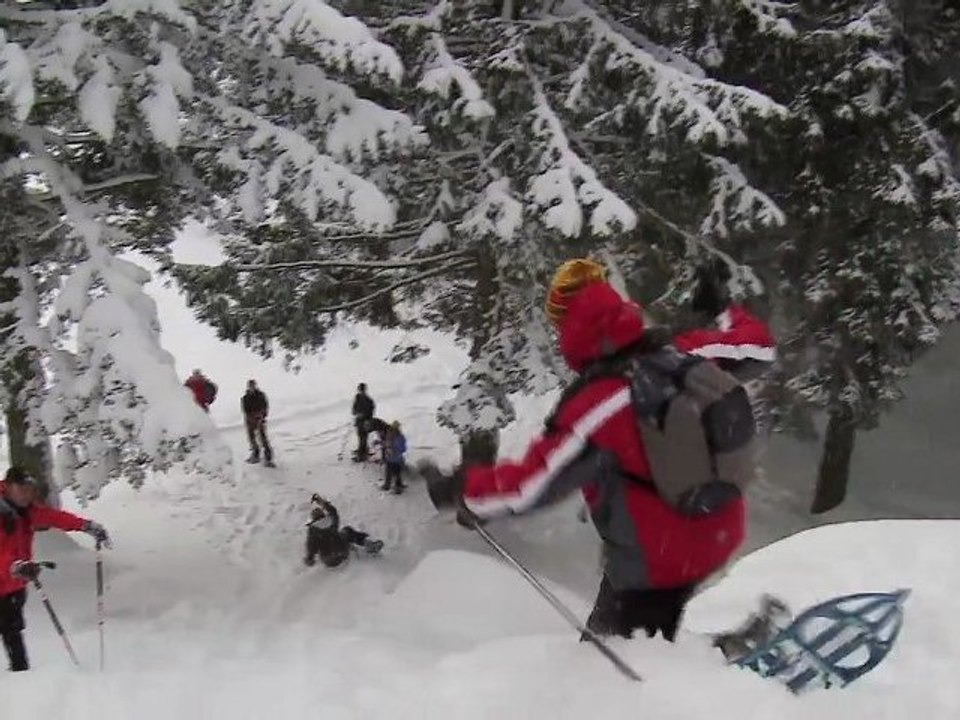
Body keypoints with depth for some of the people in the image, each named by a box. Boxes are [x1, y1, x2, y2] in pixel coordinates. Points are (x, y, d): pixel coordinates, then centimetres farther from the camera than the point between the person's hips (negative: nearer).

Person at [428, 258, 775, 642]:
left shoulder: (596, 406, -29)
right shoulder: (684, 353, -12)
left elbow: (532, 485, -24)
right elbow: (757, 345, 7)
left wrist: (463, 488, -9)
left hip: (655, 560, -7)